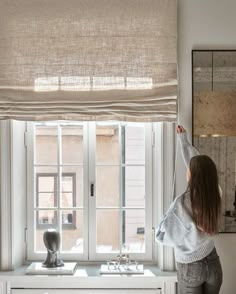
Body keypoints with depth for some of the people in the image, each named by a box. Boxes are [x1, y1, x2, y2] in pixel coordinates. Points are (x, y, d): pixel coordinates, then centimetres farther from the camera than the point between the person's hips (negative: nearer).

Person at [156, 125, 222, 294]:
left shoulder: (182, 203, -26)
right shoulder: (215, 195, -11)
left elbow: (162, 236, -17)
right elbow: (200, 165, 4)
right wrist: (184, 140, 11)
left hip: (190, 267, -4)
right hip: (213, 264, 4)